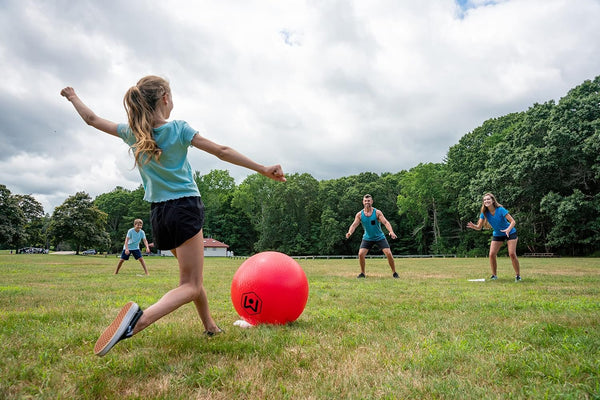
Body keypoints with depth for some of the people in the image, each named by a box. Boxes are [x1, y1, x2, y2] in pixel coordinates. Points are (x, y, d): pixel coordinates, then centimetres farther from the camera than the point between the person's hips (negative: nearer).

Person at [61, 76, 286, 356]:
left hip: (159, 213, 6)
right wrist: (263, 170, -6)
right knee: (190, 285, -8)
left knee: (192, 277, 22)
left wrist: (73, 97, 40)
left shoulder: (132, 133, 6)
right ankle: (140, 319, -32)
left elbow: (91, 119, 20)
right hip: (185, 207, -6)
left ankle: (210, 327, 29)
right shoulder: (178, 129, -7)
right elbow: (222, 152, -8)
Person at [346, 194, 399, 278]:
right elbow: (354, 224, -12)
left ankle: (394, 273, 8)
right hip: (367, 238, 2)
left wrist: (391, 232, -39)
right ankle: (362, 273, 5)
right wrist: (350, 232, -35)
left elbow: (386, 222, -21)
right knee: (361, 254, -14)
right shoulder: (359, 214, -8)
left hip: (380, 237, -1)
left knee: (389, 254, -11)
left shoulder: (377, 212, -14)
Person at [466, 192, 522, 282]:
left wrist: (508, 229, -45)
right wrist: (473, 226, -35)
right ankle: (494, 275, 8)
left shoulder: (500, 210, -25)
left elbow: (513, 221, -26)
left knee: (512, 254, -14)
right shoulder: (484, 213, -13)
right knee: (492, 254, -8)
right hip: (497, 235, 4)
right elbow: (479, 227, -13)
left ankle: (518, 275, 3)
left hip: (510, 233, -4)